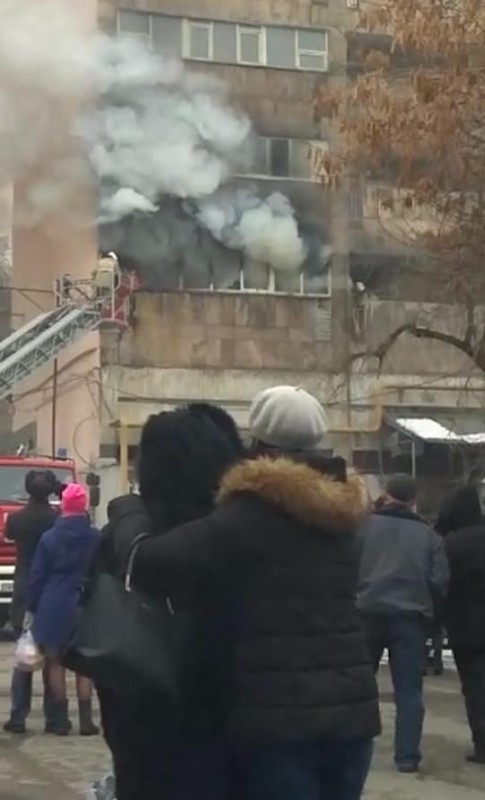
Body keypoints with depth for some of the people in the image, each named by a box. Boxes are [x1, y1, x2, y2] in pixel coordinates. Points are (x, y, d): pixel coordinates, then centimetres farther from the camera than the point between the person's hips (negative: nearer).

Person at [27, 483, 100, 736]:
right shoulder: (95, 537, -4)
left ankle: (61, 720, 7)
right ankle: (86, 720, 4)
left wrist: (32, 608, 6)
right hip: (86, 607, 1)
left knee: (55, 662, 8)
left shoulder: (49, 538, -4)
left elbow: (37, 577, -1)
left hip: (54, 607, -1)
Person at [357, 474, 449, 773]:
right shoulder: (428, 534, 6)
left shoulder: (365, 524, 2)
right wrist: (429, 612, 17)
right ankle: (407, 755, 2)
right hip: (410, 616, 0)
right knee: (409, 689, 6)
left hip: (368, 612, 0)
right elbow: (440, 580, 3)